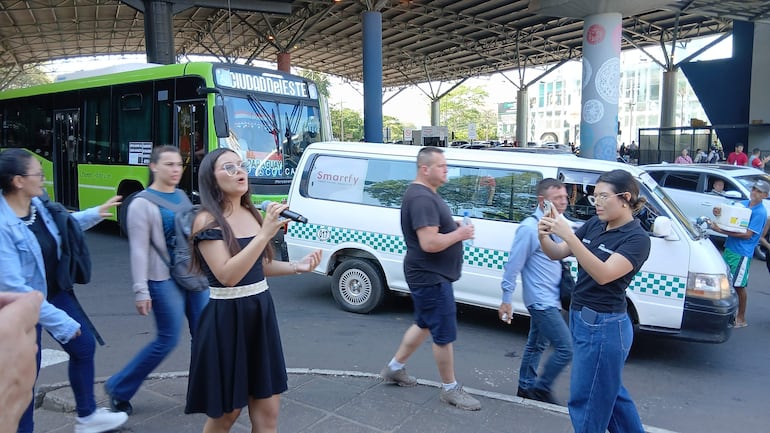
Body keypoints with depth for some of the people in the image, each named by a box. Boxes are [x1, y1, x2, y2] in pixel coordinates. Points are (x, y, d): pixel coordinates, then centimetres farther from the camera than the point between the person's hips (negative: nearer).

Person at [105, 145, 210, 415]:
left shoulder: (182, 196, 11)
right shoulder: (142, 204, -10)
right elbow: (139, 250, -14)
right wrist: (141, 290, -17)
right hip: (164, 280, -7)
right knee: (168, 340, 0)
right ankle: (118, 388, 20)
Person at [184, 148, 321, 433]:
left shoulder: (252, 214, 8)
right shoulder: (207, 221, -13)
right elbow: (227, 275, -24)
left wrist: (296, 267, 2)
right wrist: (265, 233, -27)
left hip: (261, 313, 6)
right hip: (227, 320, -6)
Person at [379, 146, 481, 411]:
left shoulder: (425, 194, 12)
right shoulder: (422, 198, -24)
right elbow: (429, 243, -31)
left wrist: (456, 229, 5)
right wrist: (459, 234, -17)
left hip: (429, 275, 11)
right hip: (431, 277, -11)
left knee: (425, 324, 23)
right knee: (445, 334, 2)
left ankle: (394, 368, 37)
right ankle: (450, 389, 19)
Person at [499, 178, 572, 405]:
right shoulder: (530, 228, -20)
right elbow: (513, 266, -17)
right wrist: (506, 300, -14)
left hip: (550, 299, 9)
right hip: (541, 300, -9)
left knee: (536, 345, 20)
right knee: (565, 348, -6)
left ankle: (526, 387, 36)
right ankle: (541, 387, 12)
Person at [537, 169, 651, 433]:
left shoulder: (637, 238, -15)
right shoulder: (595, 225, 4)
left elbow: (603, 274, -29)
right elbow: (556, 254, 5)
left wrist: (568, 235, -35)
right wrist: (544, 236, -17)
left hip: (604, 328, -8)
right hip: (580, 319, 8)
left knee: (585, 401, 5)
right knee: (609, 392, 24)